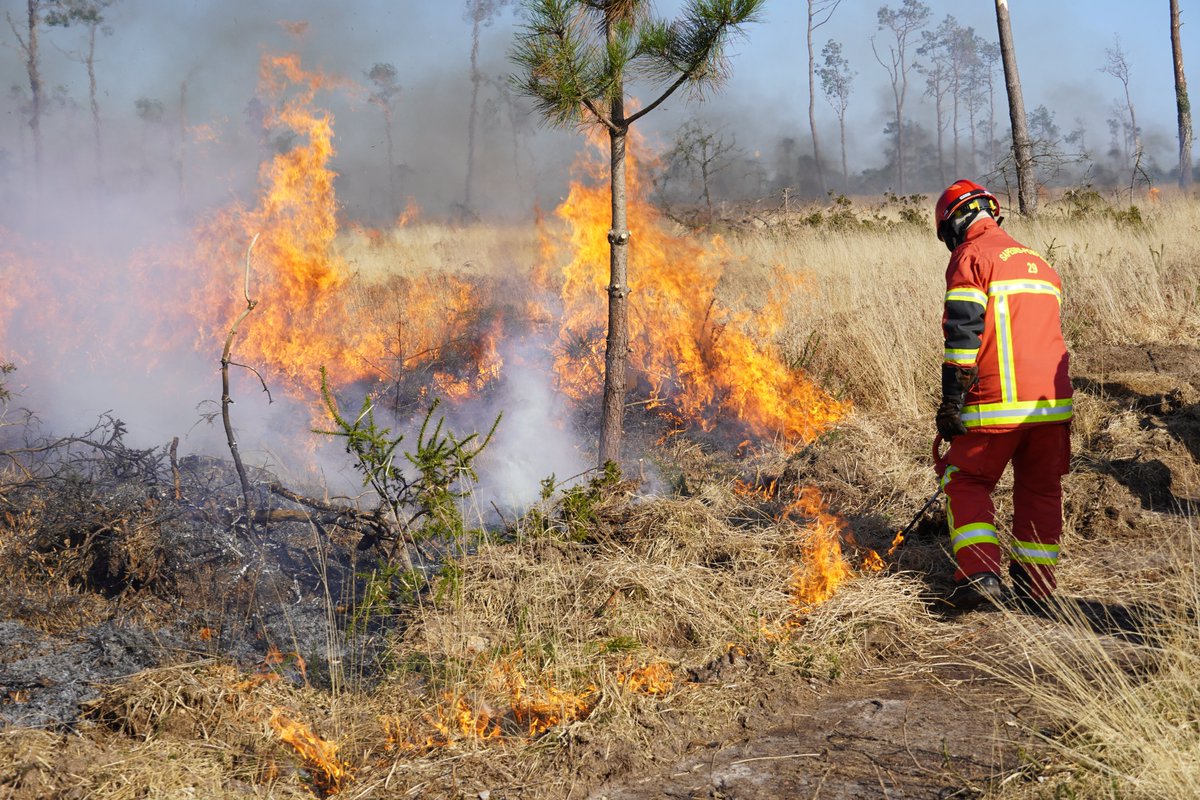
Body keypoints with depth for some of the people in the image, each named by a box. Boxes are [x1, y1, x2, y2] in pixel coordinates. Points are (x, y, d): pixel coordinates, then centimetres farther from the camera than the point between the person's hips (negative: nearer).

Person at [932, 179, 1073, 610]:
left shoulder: (970, 257, -3)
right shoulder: (1039, 263, 21)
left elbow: (962, 335, -12)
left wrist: (951, 402, -10)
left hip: (997, 401, -6)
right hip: (1052, 400, 6)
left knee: (966, 480, 7)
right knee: (1040, 490, 15)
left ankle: (980, 574, -5)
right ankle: (1035, 583, 18)